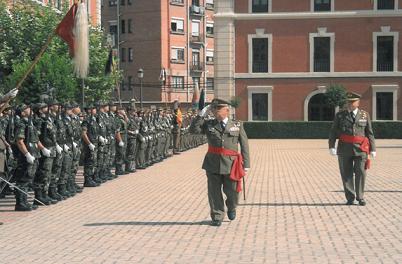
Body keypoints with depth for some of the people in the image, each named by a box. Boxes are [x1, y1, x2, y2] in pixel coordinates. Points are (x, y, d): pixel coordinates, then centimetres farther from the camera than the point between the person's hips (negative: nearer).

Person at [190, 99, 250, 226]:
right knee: (214, 191, 4)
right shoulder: (208, 124, 8)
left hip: (230, 164, -1)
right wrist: (202, 113, -8)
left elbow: (244, 145, 5)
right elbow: (193, 129, -6)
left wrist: (246, 164, 0)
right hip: (213, 163, 1)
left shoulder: (237, 125, 5)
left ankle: (231, 208, 35)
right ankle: (217, 217, 17)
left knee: (232, 191, 3)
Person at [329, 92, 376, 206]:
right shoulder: (340, 115, 6)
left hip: (360, 148, 0)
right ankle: (350, 198, 11)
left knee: (360, 173, -5)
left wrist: (373, 149, 5)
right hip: (344, 148, 0)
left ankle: (360, 197, 7)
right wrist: (331, 146, -11)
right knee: (346, 174, 3)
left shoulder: (365, 115, 8)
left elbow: (370, 133, 9)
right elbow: (333, 132, 2)